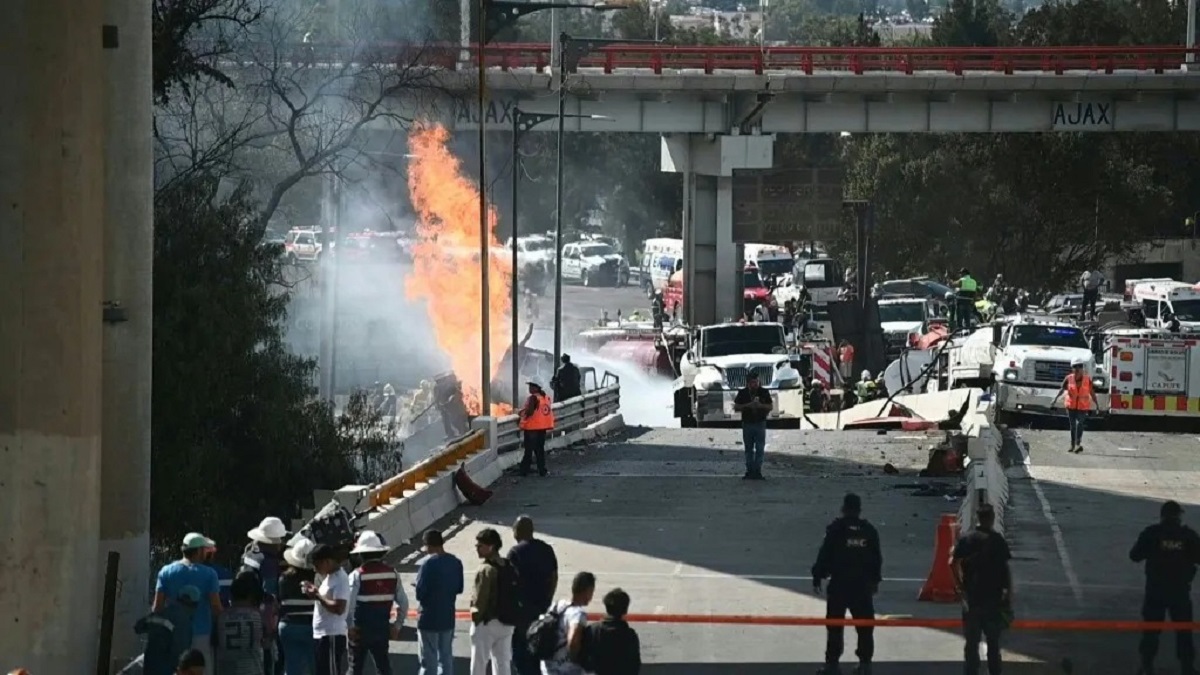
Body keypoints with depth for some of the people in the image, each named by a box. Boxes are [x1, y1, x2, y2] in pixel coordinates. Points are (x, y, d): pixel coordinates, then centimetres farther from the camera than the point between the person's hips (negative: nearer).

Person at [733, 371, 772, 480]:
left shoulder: (764, 392, 1)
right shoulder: (742, 393, 0)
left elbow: (770, 407, 5)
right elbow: (736, 408, -1)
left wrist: (761, 405, -15)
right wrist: (747, 405, -16)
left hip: (760, 423, -1)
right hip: (747, 424, 1)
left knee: (760, 449, -6)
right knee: (749, 449, 7)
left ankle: (757, 471, -2)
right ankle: (749, 470, 12)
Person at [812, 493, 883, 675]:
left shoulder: (836, 529, -7)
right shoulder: (869, 530, 5)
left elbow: (824, 555, -8)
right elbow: (877, 558, 12)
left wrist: (817, 577, 0)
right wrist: (875, 580, 23)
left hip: (839, 583, -3)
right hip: (863, 584, 3)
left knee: (835, 625, 1)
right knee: (864, 625, 8)